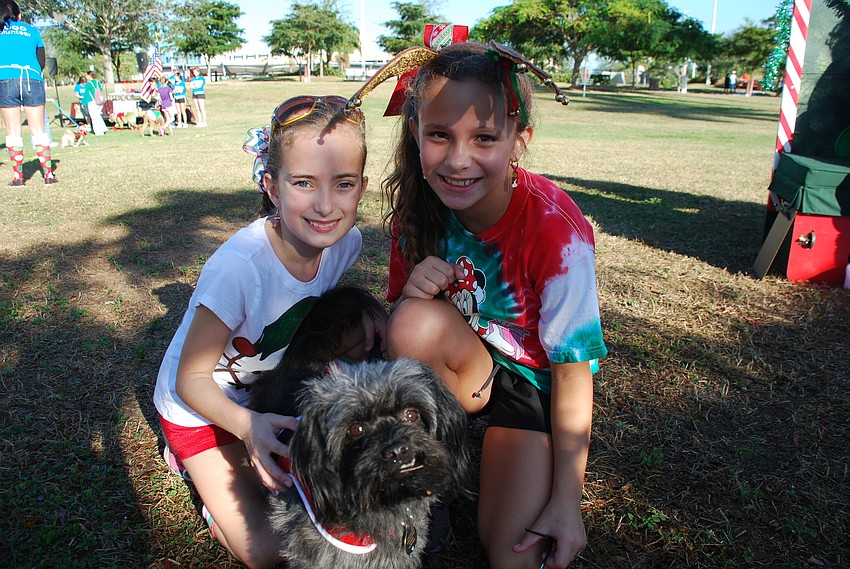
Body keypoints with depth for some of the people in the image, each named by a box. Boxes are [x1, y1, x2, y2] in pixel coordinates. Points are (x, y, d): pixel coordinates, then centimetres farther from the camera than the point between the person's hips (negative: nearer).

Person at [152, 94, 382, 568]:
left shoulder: (347, 240, -19)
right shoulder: (239, 267, -36)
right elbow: (192, 378, -25)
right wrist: (246, 424, -44)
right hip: (202, 404, -5)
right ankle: (203, 464, 15)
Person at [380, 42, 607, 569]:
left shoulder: (555, 229, -27)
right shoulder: (419, 208, -14)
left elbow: (573, 371, -19)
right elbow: (404, 335, -3)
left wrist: (567, 502, -18)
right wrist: (414, 294, -27)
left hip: (535, 378, -3)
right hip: (464, 366, 4)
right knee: (415, 321, -30)